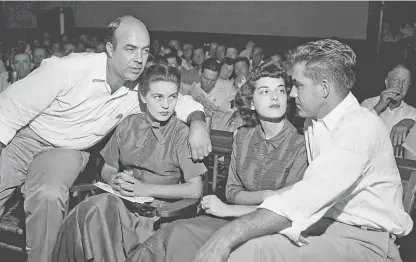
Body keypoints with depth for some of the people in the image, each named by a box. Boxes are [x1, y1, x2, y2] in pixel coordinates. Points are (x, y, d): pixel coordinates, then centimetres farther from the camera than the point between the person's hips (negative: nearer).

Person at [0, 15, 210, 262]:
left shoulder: (140, 90, -14)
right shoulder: (69, 69, -27)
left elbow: (182, 101, -1)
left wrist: (197, 121, -23)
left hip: (69, 151, 2)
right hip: (23, 137, -1)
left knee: (49, 196, -27)